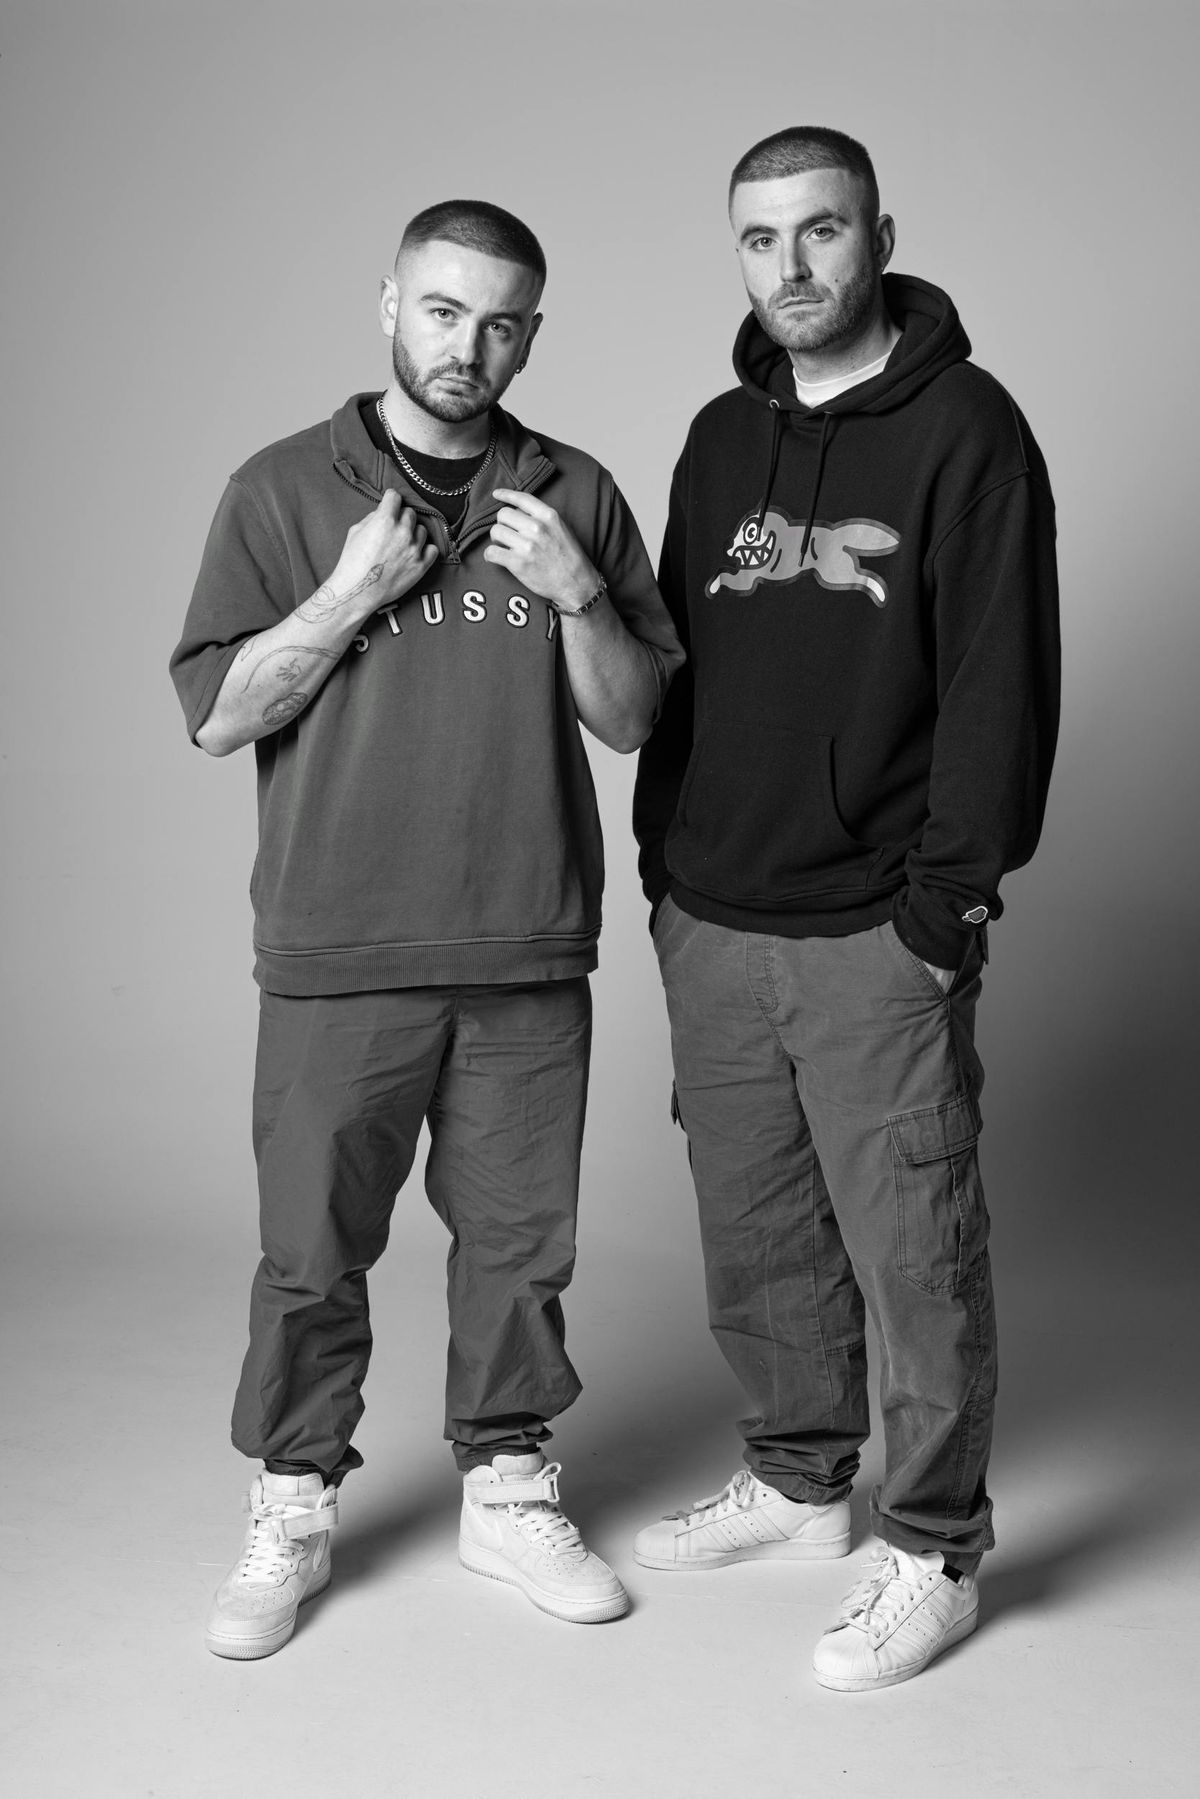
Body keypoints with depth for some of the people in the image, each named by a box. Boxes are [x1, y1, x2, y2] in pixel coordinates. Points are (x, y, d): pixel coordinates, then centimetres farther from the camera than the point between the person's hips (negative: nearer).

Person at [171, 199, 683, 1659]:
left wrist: (578, 597, -10)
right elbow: (214, 715, -2)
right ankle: (292, 1515, 25)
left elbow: (630, 720, 7)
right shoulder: (284, 491, 2)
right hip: (335, 961, -1)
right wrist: (349, 596, -13)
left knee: (519, 1242, 11)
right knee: (311, 1252, 6)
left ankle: (507, 1492, 30)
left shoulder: (574, 497, 7)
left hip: (529, 958, 2)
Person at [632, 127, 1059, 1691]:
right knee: (755, 1238, 15)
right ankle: (800, 1481, 34)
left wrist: (950, 894, -14)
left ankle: (933, 1554, 18)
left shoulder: (965, 428, -5)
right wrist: (664, 860, 11)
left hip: (875, 934, -6)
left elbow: (1001, 680, -10)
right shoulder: (721, 440, 13)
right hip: (712, 928, 6)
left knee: (912, 1252, 2)